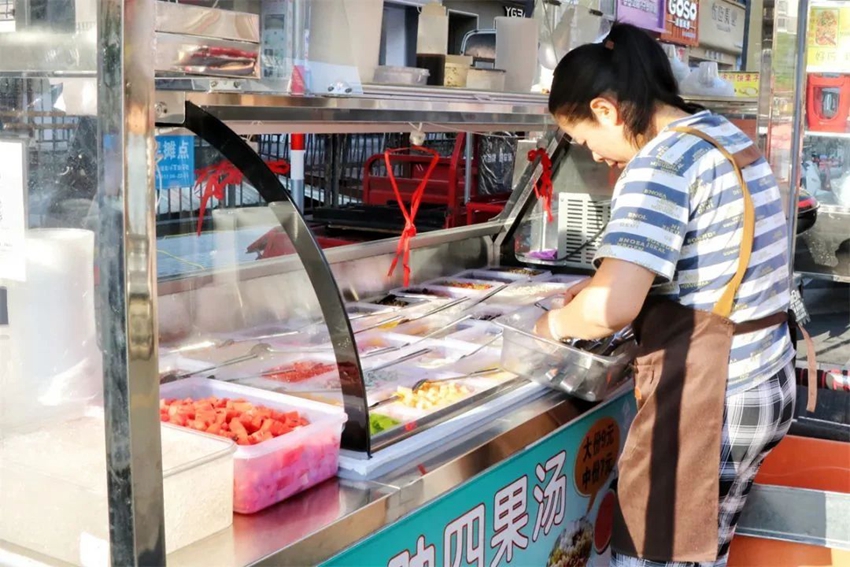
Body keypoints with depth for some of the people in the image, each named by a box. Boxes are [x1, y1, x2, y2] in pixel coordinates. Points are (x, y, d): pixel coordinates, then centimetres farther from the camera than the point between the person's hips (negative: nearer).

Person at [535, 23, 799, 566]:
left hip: (707, 401, -9)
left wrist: (556, 323, -8)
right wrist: (604, 283, 16)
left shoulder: (660, 163, -19)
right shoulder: (726, 134, 10)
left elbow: (611, 308, -29)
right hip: (765, 383, 9)